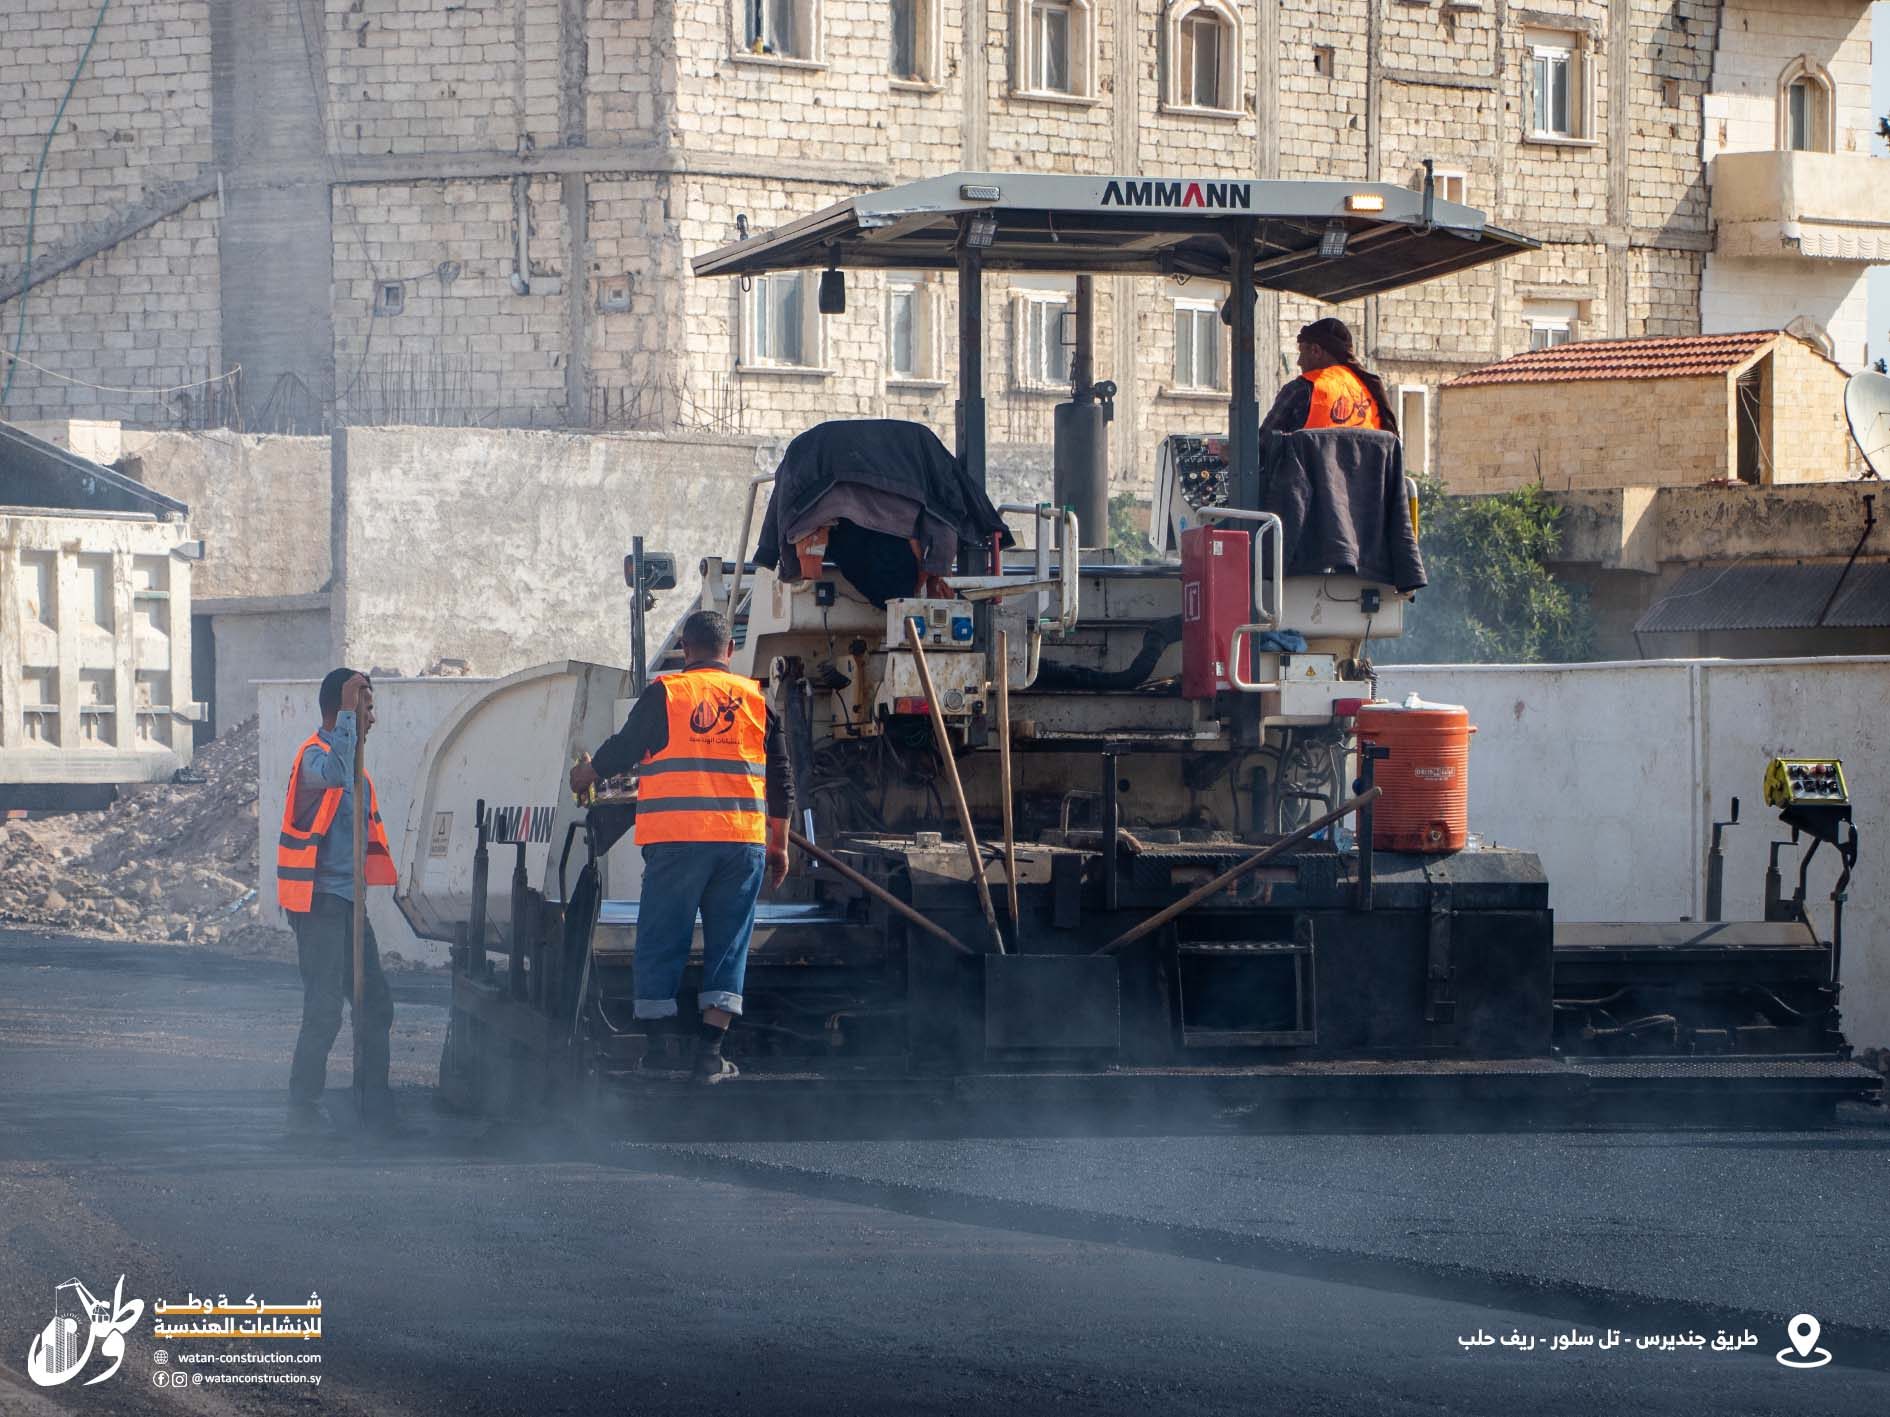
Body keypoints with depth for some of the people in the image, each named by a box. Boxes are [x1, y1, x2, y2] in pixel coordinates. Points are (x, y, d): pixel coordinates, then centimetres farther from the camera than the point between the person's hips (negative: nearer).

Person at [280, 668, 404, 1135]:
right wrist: (348, 710, -34)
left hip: (348, 903, 9)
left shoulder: (356, 770, 19)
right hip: (320, 902, -9)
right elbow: (334, 774, -36)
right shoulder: (314, 755, -11)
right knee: (324, 1011, -9)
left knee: (376, 1006, 9)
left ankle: (376, 1108, 15)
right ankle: (303, 1109, -2)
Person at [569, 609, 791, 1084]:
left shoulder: (664, 694, 1)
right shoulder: (758, 699, 10)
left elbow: (624, 748, 10)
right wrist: (779, 846, 21)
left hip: (676, 839, -2)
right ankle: (711, 1050, 0)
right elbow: (779, 778, 12)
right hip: (743, 840, 2)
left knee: (662, 942, 3)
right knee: (728, 943, 7)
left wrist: (586, 775, 31)